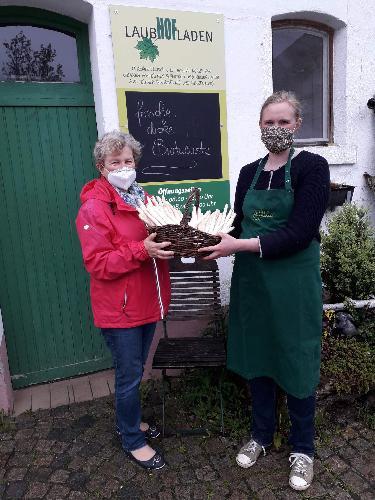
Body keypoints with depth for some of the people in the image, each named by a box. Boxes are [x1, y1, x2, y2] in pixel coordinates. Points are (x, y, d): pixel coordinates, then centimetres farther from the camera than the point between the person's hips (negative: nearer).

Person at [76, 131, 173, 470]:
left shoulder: (143, 198, 8)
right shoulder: (93, 209, -14)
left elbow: (159, 240, 18)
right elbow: (98, 264, -20)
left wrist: (170, 241, -4)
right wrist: (142, 250, -29)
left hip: (147, 301, 7)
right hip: (119, 308, -7)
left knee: (134, 370, 22)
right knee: (130, 375, 7)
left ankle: (129, 420, 45)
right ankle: (133, 441, 29)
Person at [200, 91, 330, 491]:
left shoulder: (311, 166, -7)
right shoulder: (248, 173, 9)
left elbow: (299, 233, -18)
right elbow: (239, 228, 10)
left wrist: (240, 245, -23)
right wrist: (217, 241, -10)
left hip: (293, 281, -4)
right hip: (251, 280, 5)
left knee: (296, 361, 9)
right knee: (256, 356, 15)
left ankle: (302, 448, 33)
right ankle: (261, 435, 39)